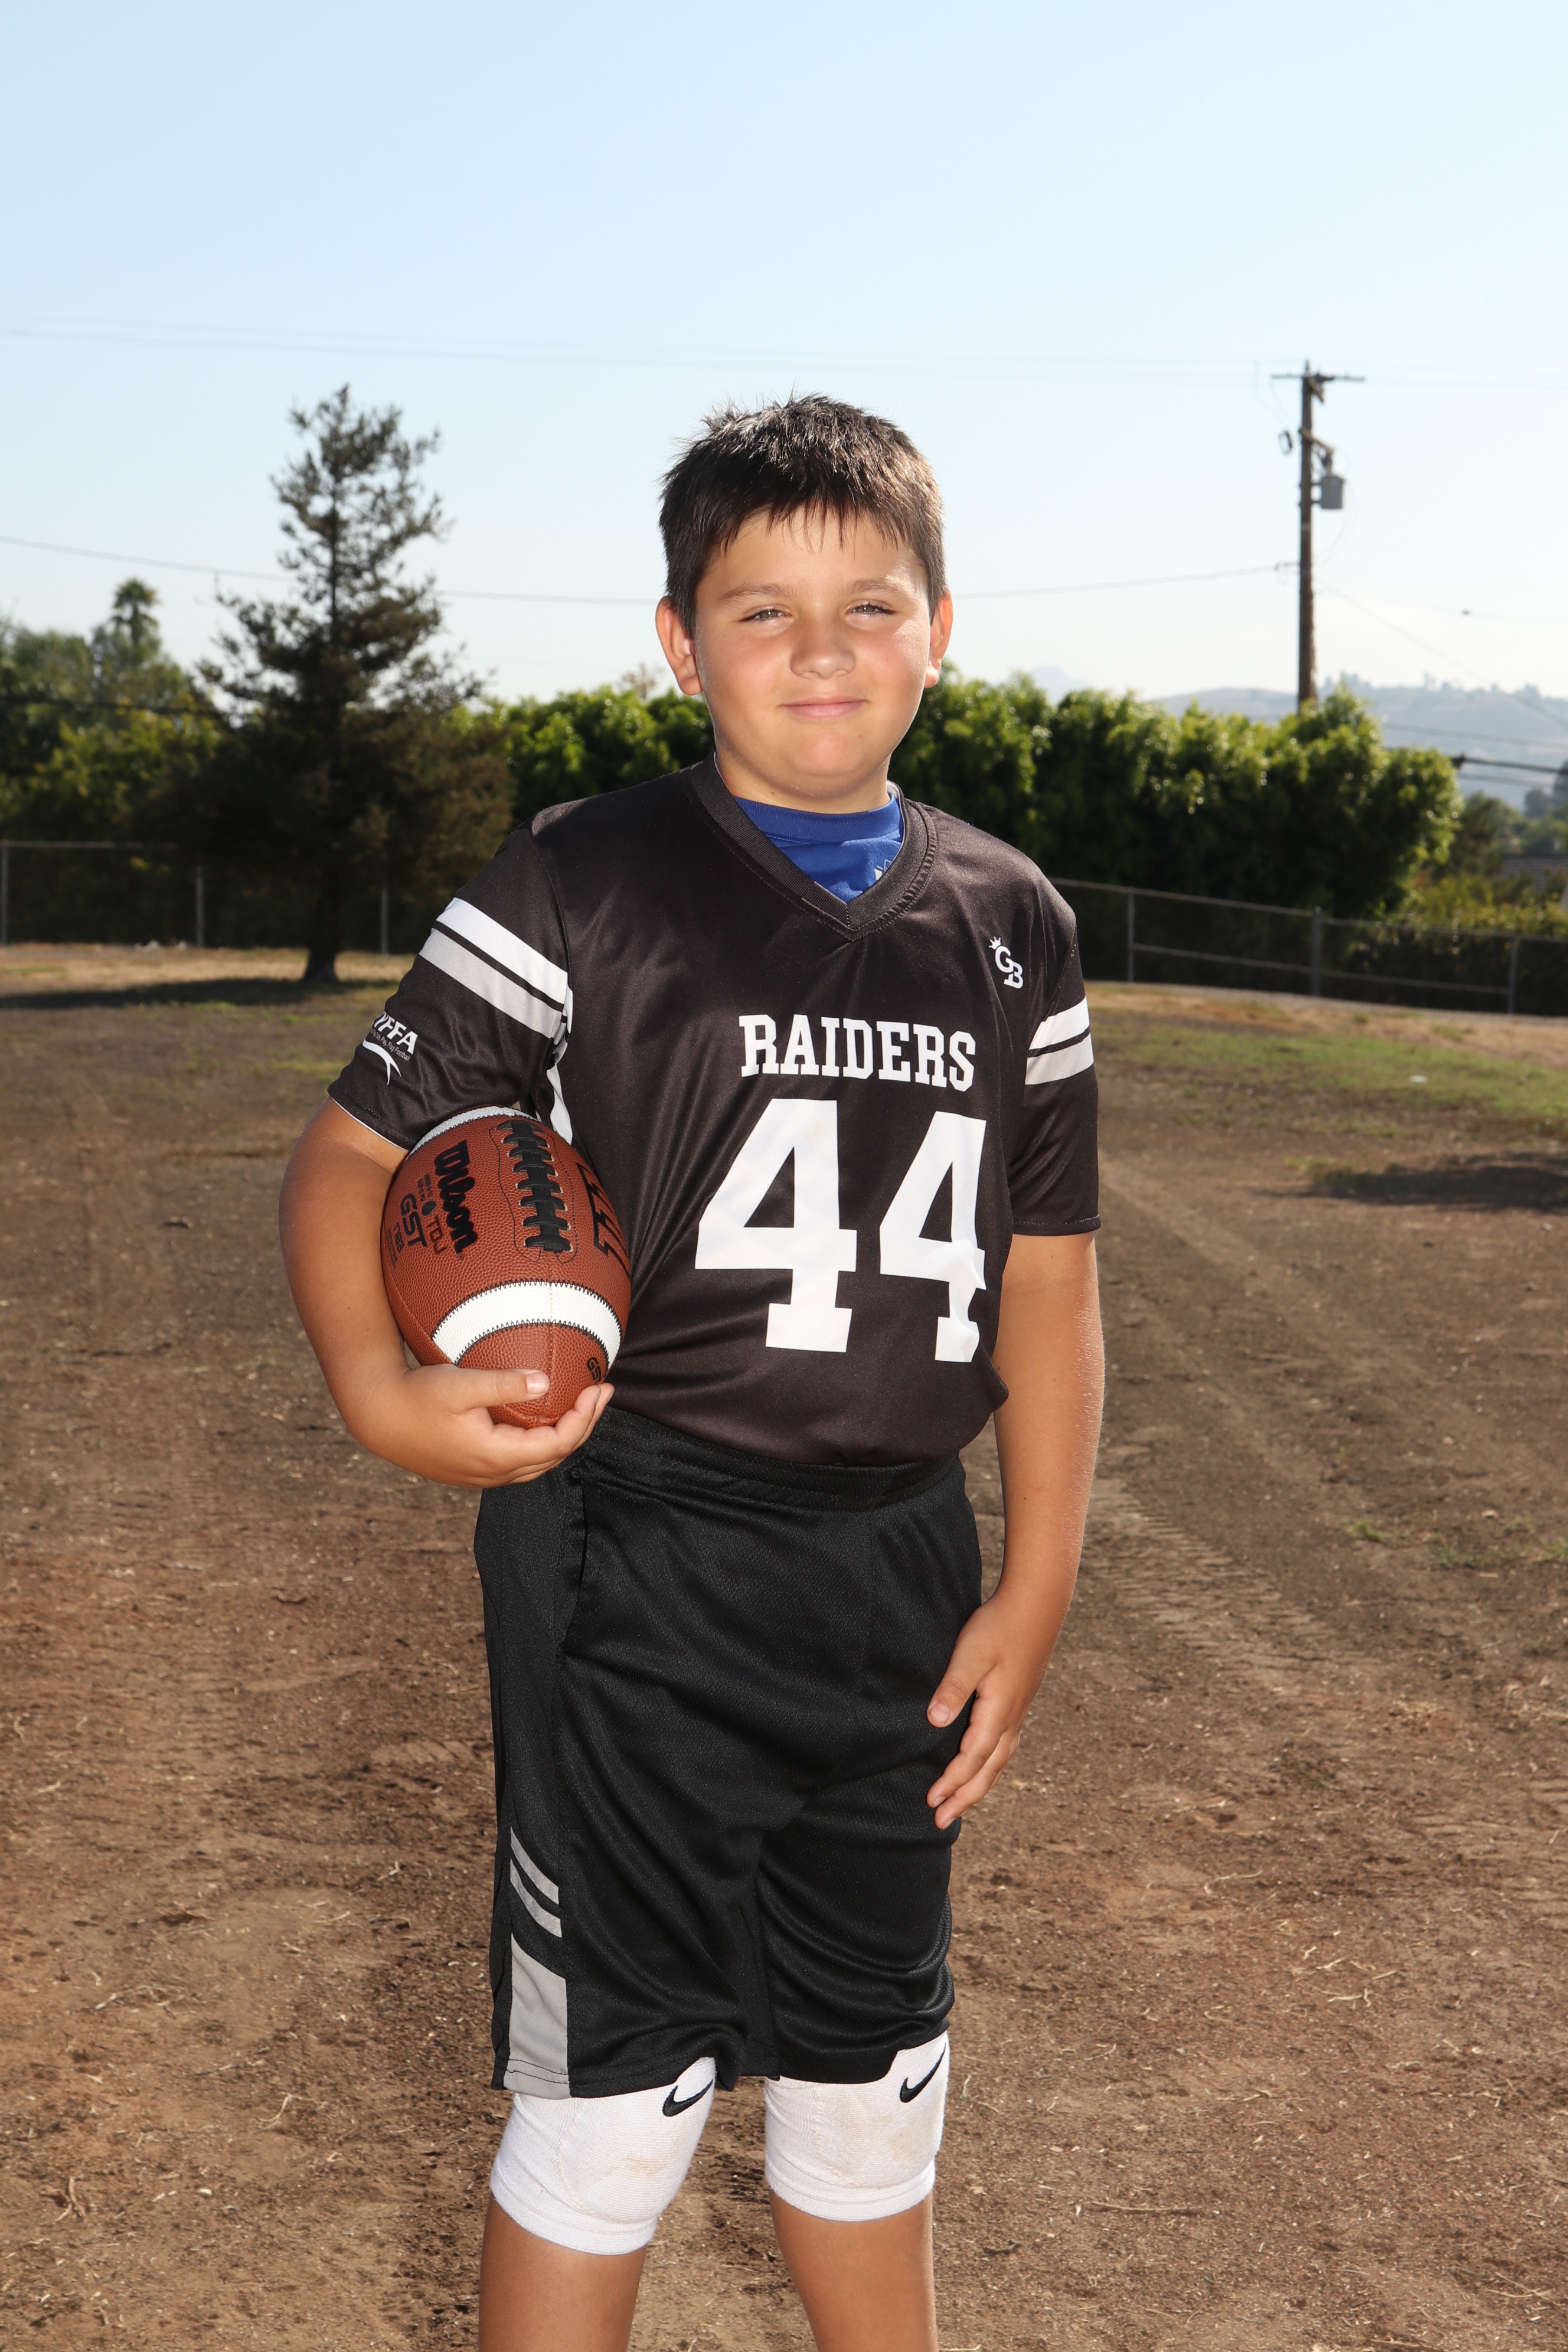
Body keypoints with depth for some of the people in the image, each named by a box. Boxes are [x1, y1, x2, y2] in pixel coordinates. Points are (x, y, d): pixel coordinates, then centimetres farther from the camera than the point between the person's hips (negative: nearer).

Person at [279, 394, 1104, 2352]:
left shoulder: (1008, 928, 7)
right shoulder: (581, 890, -6)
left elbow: (1047, 1278, 10)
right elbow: (353, 1152, -6)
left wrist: (1035, 1586, 5)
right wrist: (378, 1384, -25)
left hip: (896, 1565, 5)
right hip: (631, 1553, -4)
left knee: (870, 2057, 20)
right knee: (614, 2071, 3)